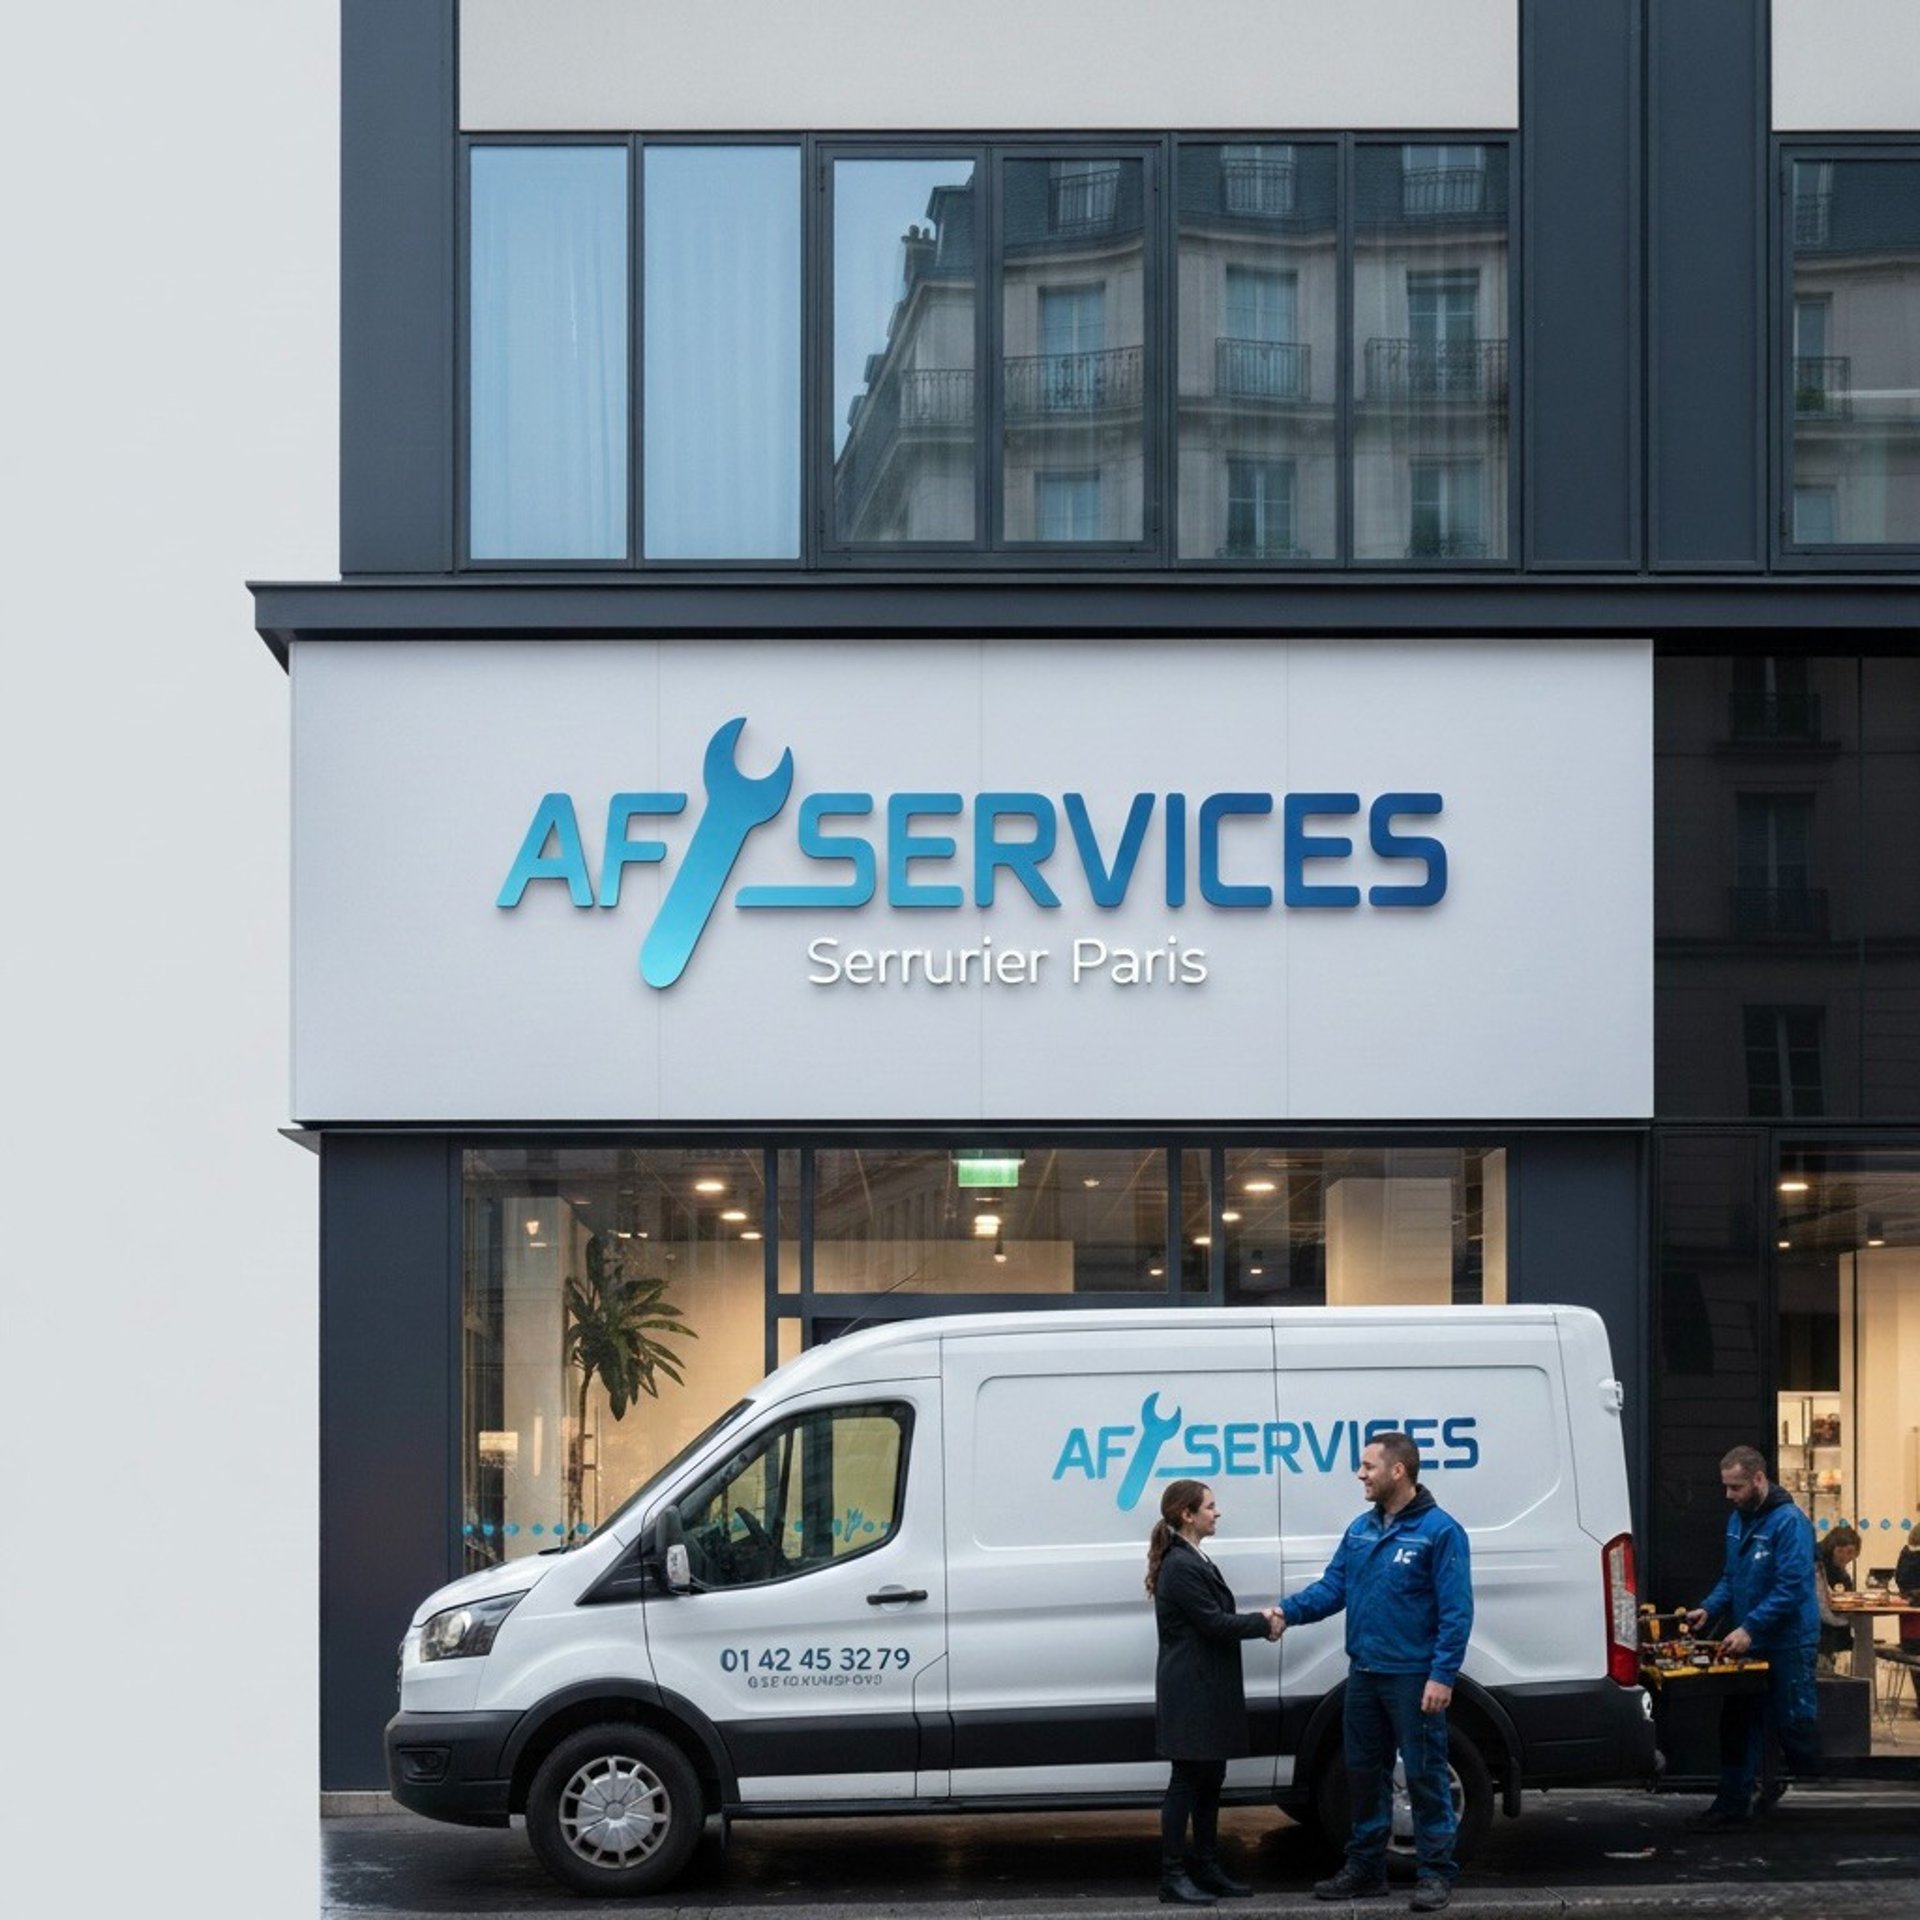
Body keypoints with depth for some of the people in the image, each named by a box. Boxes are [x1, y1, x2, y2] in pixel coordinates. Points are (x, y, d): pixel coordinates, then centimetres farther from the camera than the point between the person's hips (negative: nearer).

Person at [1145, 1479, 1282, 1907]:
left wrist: (1260, 1620, -2)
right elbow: (1214, 1624, -19)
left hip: (1207, 1692, 10)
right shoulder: (1182, 1567, -17)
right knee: (1187, 1780, -5)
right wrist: (1263, 1624, -7)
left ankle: (1207, 1868, 20)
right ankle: (1173, 1876, -1)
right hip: (1190, 1693, -10)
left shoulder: (1193, 1561, 16)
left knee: (1209, 1779, 13)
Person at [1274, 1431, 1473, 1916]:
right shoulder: (1361, 1529, 11)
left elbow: (1456, 1610, -14)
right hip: (1364, 1673, 8)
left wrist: (1442, 1675, -19)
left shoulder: (1439, 1530, -11)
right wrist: (1287, 1611, -6)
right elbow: (1332, 1586, 11)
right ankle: (1365, 1867, 25)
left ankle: (1436, 1872, 6)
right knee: (1364, 1772, 14)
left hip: (1413, 1677, -7)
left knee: (1425, 1775, -2)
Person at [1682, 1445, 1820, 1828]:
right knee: (1738, 1723, 9)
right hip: (1747, 1643, 8)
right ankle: (1733, 1804, 14)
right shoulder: (1737, 1520, 10)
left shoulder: (1789, 1522, -17)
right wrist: (1709, 1609, 1)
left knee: (1793, 1725, 0)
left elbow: (1792, 1588, -23)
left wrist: (1749, 1628, -26)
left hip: (1787, 1645, -8)